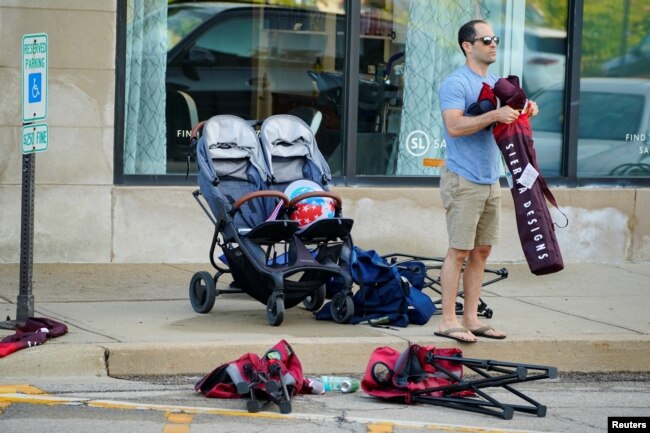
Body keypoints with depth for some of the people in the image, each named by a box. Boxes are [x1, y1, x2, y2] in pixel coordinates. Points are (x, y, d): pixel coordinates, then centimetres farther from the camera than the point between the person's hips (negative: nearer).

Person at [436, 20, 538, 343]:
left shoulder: (495, 83, 16)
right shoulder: (456, 83, -11)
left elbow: (505, 124, 24)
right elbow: (455, 125, -23)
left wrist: (524, 111, 5)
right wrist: (494, 115, -28)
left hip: (491, 180, 8)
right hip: (463, 180, -8)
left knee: (481, 252, 9)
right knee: (459, 252, -7)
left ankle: (471, 319, 15)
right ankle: (448, 321, -4)